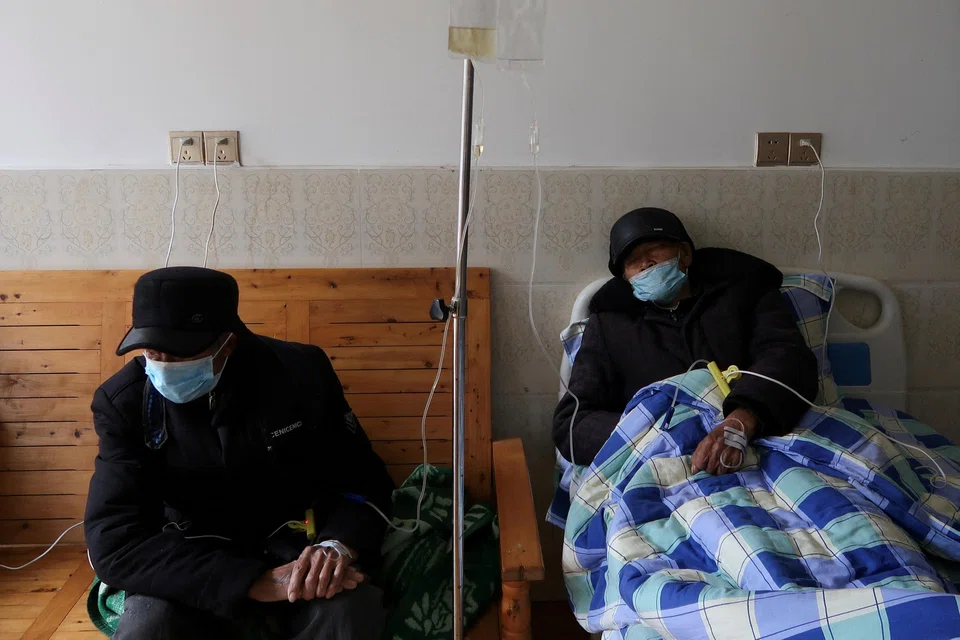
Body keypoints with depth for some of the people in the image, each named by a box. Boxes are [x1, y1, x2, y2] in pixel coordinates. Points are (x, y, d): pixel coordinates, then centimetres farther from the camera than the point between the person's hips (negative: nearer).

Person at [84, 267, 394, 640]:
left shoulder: (300, 372, -12)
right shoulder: (123, 402, -13)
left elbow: (362, 479, -5)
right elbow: (115, 542, -22)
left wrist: (338, 546, -29)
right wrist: (258, 583, -34)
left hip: (295, 550, -1)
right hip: (194, 569, 1)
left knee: (353, 610, -32)